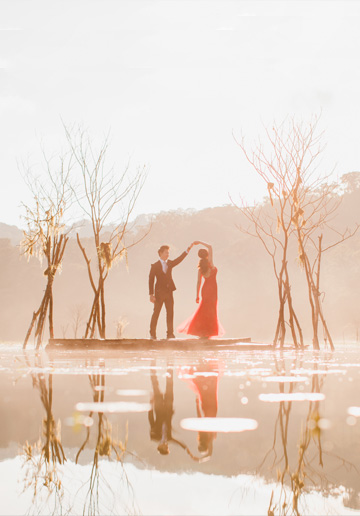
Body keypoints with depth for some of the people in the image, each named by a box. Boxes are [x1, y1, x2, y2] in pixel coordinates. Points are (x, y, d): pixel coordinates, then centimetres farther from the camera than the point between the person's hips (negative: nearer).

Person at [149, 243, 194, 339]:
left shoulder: (170, 263, 10)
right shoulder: (155, 266, -2)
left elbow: (180, 259, -1)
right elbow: (151, 280, -4)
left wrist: (189, 248, -10)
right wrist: (151, 294, -10)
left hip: (169, 292, 4)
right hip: (159, 292, -4)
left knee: (170, 313, 2)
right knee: (156, 313, 1)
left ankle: (170, 333, 6)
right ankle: (152, 334, 8)